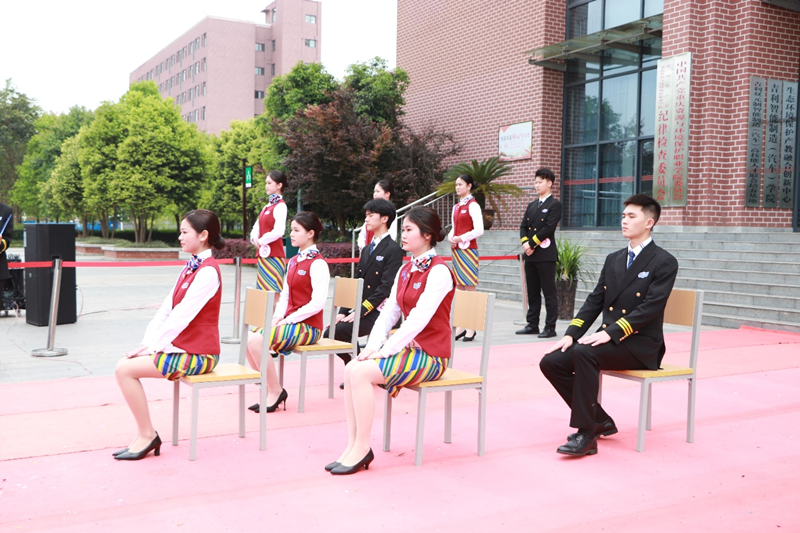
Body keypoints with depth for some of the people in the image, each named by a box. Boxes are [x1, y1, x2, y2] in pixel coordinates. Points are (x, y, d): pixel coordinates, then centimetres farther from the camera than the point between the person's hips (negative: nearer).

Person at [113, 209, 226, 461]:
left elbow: (181, 316, -21)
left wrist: (151, 346, -15)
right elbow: (166, 309, 10)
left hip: (197, 355, -9)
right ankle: (144, 436, 5)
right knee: (124, 365, 0)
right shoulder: (190, 267, 13)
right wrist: (146, 343, 1)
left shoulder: (207, 271, -17)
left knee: (126, 369, -15)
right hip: (182, 347, 9)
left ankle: (148, 435, -2)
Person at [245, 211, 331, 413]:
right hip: (289, 321, 8)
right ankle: (268, 390, -2)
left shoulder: (317, 264, -12)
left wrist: (289, 319, -17)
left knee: (257, 340, -24)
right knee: (249, 337, -11)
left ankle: (275, 392, -8)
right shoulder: (293, 261, 15)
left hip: (308, 326, -8)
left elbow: (317, 303, -19)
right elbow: (285, 294, 16)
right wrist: (278, 316, -2)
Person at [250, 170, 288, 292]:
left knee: (272, 291, -8)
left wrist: (261, 241, -11)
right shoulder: (268, 205, 16)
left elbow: (278, 231, -21)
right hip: (263, 254, 8)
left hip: (273, 256, -8)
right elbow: (257, 226, 17)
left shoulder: (280, 206, -10)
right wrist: (254, 238, -3)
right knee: (263, 288, 10)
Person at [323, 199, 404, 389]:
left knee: (339, 330, -23)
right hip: (359, 308, 8)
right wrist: (343, 312, 3)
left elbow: (386, 287, -17)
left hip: (378, 312, -8)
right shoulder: (366, 250, 18)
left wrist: (361, 311, -21)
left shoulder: (393, 250, -8)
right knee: (329, 332, -10)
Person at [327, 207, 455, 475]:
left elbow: (419, 318, -23)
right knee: (351, 369, -12)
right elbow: (389, 312, 8)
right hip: (409, 347, 8)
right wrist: (372, 347, -6)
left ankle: (362, 448, -11)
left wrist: (385, 350, -22)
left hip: (430, 355, -8)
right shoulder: (405, 270, 12)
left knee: (361, 372, -23)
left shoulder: (439, 271, -15)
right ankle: (353, 445, -8)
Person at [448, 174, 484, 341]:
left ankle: (471, 328, -2)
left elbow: (479, 230, -15)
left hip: (468, 250, -8)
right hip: (457, 250, 8)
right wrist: (451, 237, 0)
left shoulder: (473, 205, -8)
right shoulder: (456, 207, 14)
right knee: (459, 288, 9)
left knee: (470, 287, -5)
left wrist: (460, 238, -14)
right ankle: (460, 326, 14)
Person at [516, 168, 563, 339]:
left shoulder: (554, 205, -3)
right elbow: (523, 226, 12)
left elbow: (549, 228, -14)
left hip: (546, 255, -7)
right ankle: (532, 325, 17)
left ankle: (550, 327, 1)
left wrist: (532, 243, -14)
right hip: (530, 255, 7)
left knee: (549, 293, -2)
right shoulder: (532, 205, 18)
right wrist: (525, 243, -6)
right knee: (532, 293, 11)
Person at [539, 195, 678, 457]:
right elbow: (594, 301, 12)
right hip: (608, 340, 7)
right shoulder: (613, 259, 17)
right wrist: (570, 334, -3)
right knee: (551, 361, -11)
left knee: (584, 353, -34)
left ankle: (586, 435, -25)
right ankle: (599, 421, 5)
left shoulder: (664, 262, -5)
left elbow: (650, 307, -17)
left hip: (640, 345, -7)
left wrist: (610, 333, -27)